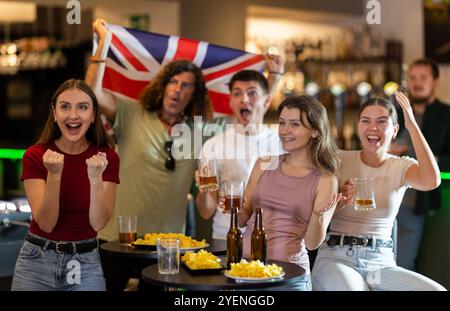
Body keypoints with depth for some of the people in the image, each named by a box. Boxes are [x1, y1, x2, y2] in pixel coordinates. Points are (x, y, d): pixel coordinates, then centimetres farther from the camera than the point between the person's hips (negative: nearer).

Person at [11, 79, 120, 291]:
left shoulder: (107, 157, -5)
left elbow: (98, 223, -12)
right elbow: (46, 223, -15)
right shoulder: (35, 156, -8)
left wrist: (95, 177, -26)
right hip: (36, 261, 0)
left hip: (86, 264, 1)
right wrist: (54, 175, -27)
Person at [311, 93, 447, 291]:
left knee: (436, 290, -22)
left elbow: (431, 181, -18)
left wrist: (412, 125, -13)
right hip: (336, 258, -3)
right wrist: (340, 200, -19)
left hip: (381, 263, 3)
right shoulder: (339, 161, 4)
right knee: (352, 288, -37)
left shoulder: (402, 167, 6)